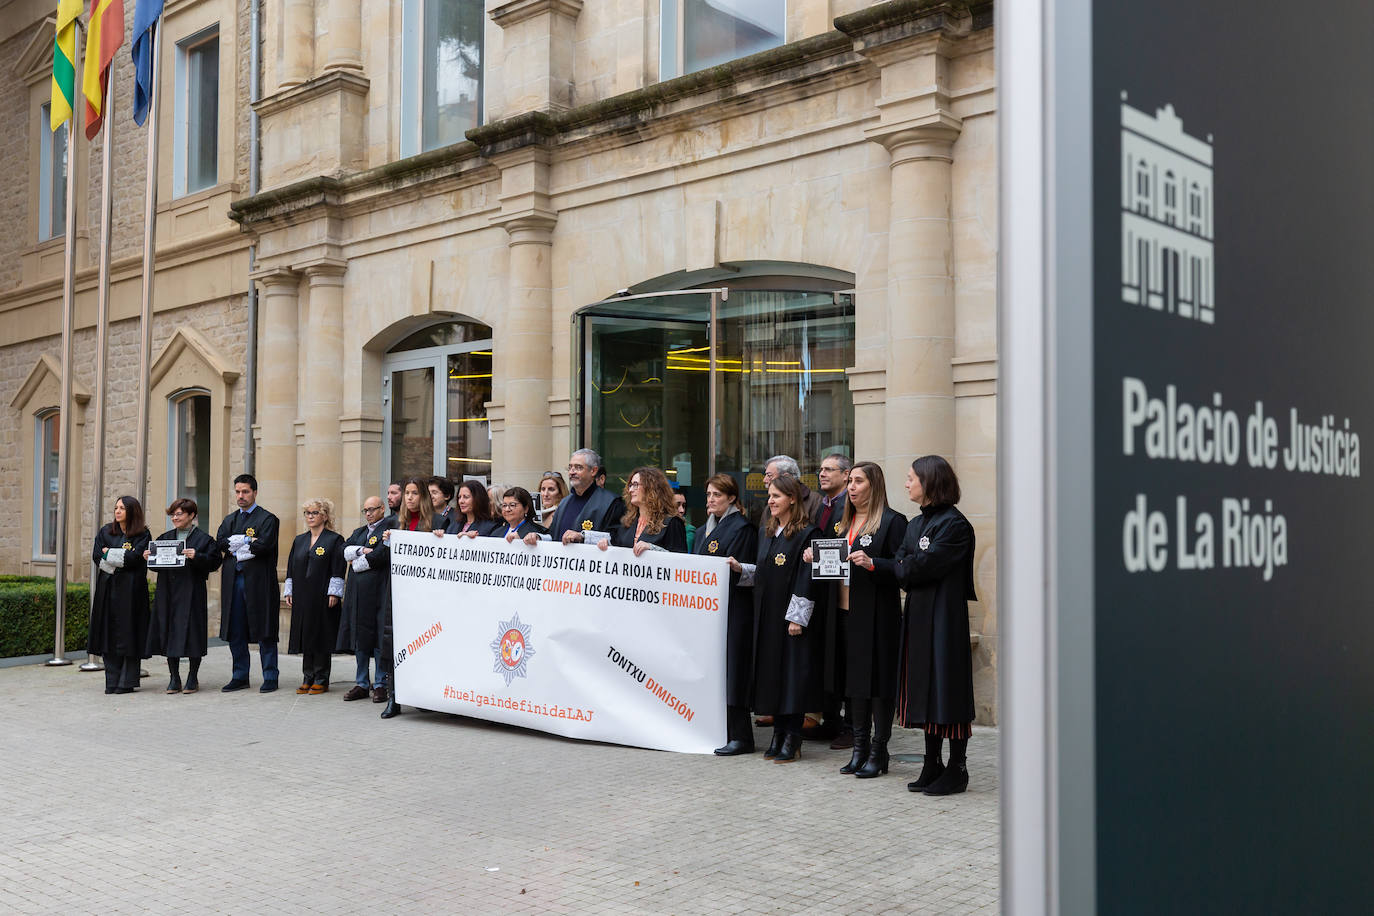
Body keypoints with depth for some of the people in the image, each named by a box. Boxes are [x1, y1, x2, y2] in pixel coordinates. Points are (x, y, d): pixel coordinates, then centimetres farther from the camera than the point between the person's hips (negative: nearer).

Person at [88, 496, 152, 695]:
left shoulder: (142, 534, 0)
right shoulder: (105, 532, 13)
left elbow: (135, 557, -13)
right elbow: (96, 556, 3)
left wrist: (109, 553, -4)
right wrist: (122, 559, -8)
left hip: (130, 590, -4)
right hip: (108, 588, 4)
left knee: (128, 633, -3)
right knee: (109, 634, 2)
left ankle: (127, 682, 1)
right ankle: (112, 682, 7)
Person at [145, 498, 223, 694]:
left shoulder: (203, 538, 0)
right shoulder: (165, 538, 14)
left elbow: (215, 561, -8)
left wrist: (197, 557, -23)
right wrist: (148, 557, -6)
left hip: (192, 594, -4)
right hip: (168, 593, 5)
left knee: (191, 632, -1)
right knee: (169, 633, 5)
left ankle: (193, 678, 10)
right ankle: (174, 678, 13)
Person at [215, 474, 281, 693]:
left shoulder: (267, 519, -2)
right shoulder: (229, 520, 17)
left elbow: (263, 545, -16)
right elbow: (219, 544, 1)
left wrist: (234, 547, -6)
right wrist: (246, 541, -11)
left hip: (258, 582, -6)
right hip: (233, 582, 6)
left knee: (264, 633, -1)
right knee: (235, 632, 8)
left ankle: (270, 678, 5)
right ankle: (240, 676, 18)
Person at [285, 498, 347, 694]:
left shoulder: (334, 540, -3)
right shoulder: (299, 540, 14)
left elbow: (338, 570, -8)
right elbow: (291, 568, 17)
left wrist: (333, 594, -14)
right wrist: (289, 592, 11)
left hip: (322, 597, -5)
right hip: (302, 597, 5)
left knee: (321, 637, -2)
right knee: (305, 636, 7)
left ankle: (321, 680, 5)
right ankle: (308, 678, 13)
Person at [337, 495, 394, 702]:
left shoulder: (388, 529, -3)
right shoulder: (359, 531, 21)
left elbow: (380, 556, -15)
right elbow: (345, 551, 8)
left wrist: (357, 563, -2)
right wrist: (363, 550, -9)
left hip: (377, 591, -7)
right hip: (357, 591, 7)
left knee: (379, 638, -4)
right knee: (359, 638, 8)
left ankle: (380, 685, 2)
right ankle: (362, 684, 15)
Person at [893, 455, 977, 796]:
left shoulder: (954, 524, -12)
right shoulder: (916, 524, 15)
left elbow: (923, 565, -19)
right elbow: (900, 568, 8)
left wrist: (904, 566, -2)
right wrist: (908, 568, -12)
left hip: (944, 615, -8)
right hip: (918, 614, 8)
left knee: (947, 689, -3)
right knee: (925, 689, 11)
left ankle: (957, 769, 6)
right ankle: (932, 765, 19)